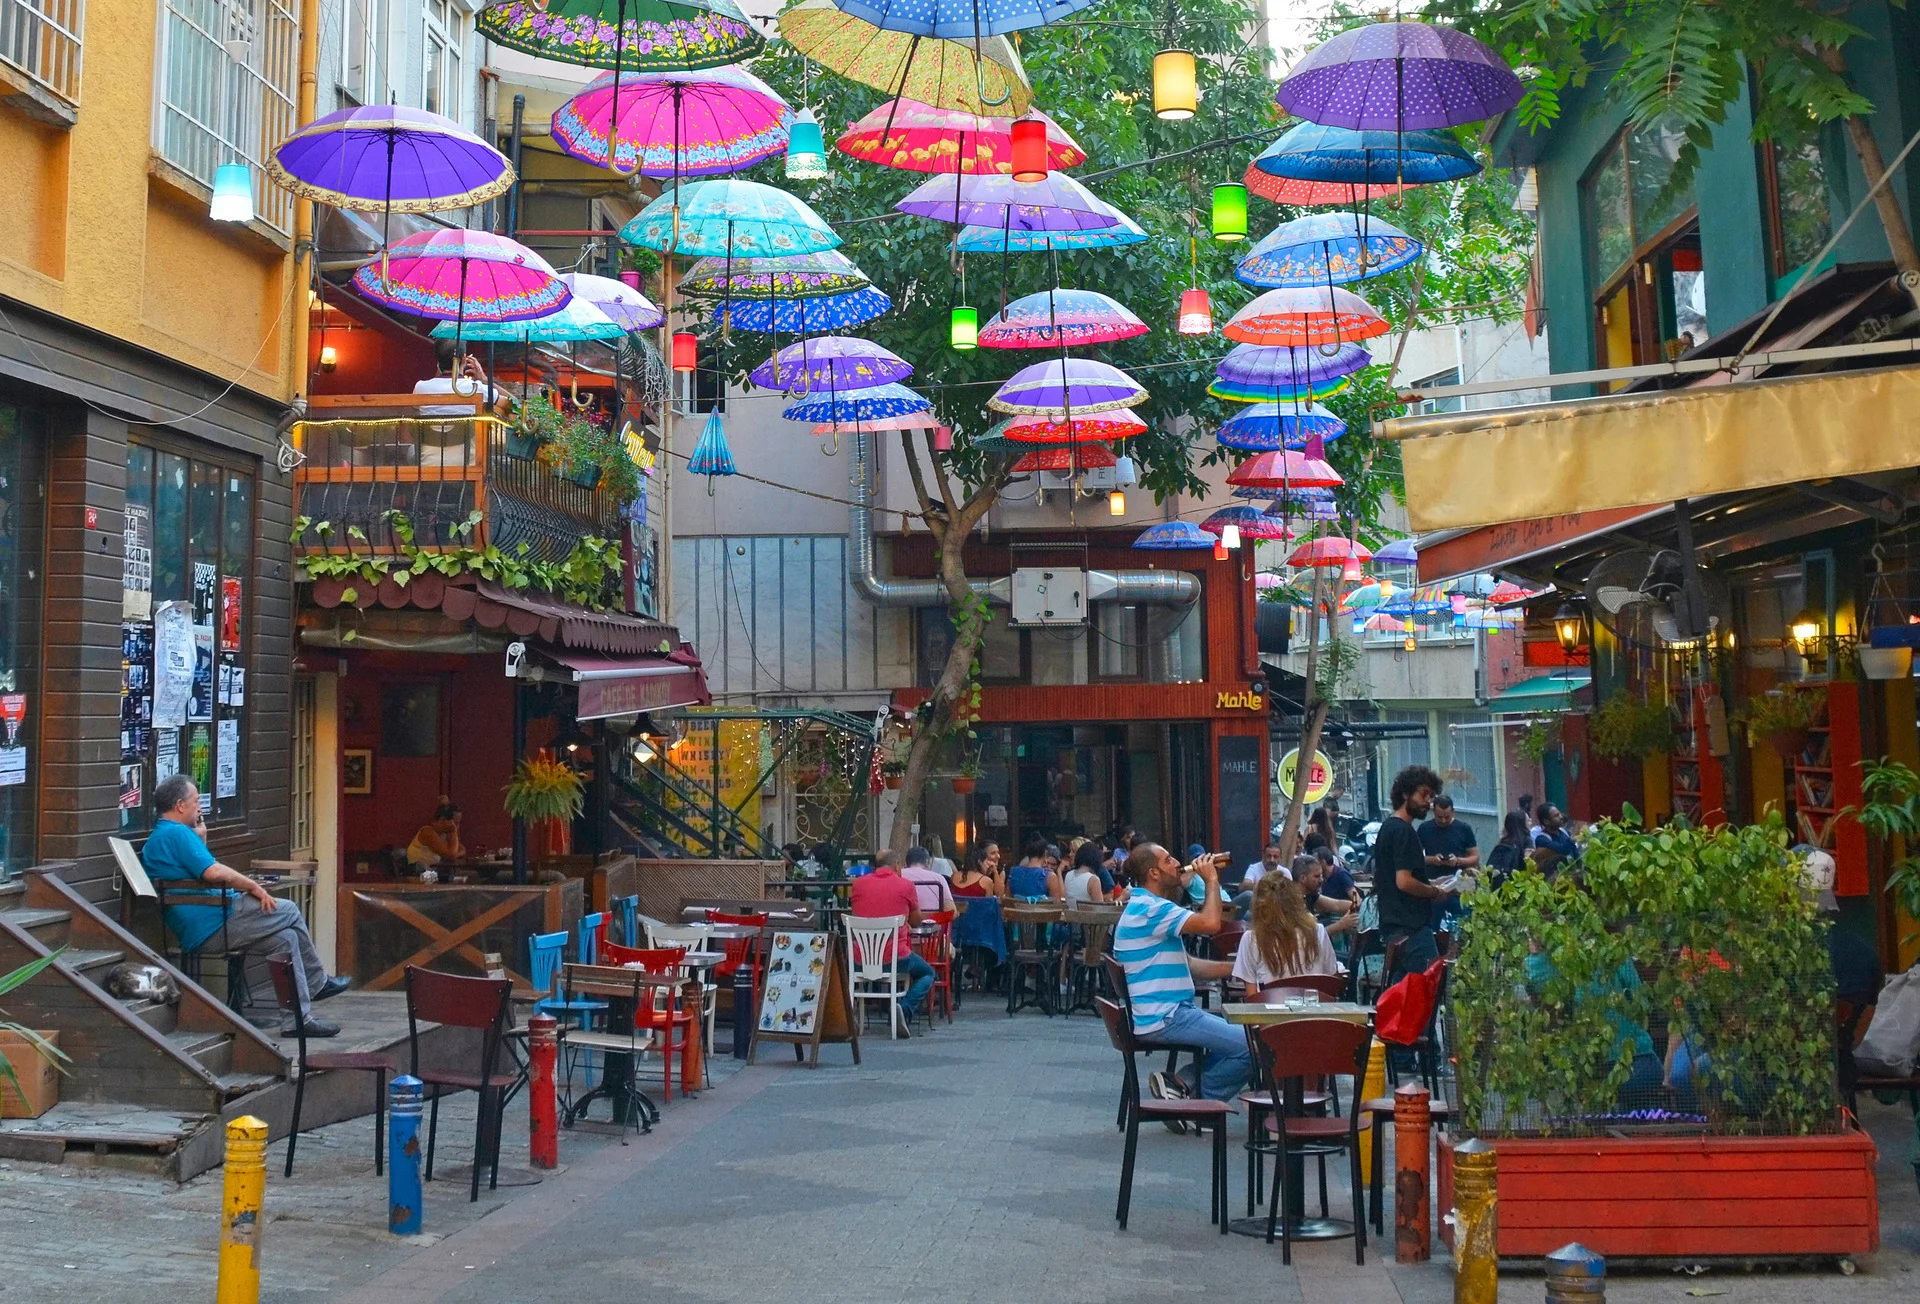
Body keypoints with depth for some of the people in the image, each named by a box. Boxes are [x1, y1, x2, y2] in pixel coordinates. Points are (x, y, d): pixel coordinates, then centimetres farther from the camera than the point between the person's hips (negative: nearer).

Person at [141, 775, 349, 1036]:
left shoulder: (155, 839, 21)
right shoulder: (177, 833, -14)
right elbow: (214, 873, -25)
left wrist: (200, 840, 21)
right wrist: (253, 887, -12)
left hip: (196, 934, 11)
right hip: (213, 928, -11)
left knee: (287, 938, 11)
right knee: (288, 912, -2)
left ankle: (301, 1018, 12)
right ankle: (317, 982, 16)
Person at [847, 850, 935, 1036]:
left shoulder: (858, 884, 4)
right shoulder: (905, 886, -4)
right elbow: (916, 921, 10)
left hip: (862, 960, 4)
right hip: (895, 958, -4)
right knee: (927, 973, 23)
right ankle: (906, 1010, -3)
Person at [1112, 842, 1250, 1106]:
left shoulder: (1146, 907, 18)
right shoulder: (1150, 908, -17)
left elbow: (1188, 964, 20)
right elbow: (1210, 923, -27)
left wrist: (1235, 968, 10)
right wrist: (1212, 880, -11)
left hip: (1168, 1011, 11)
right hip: (1162, 1018, -11)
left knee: (1236, 1031, 18)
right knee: (1249, 1047, -16)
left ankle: (1185, 1083, 8)